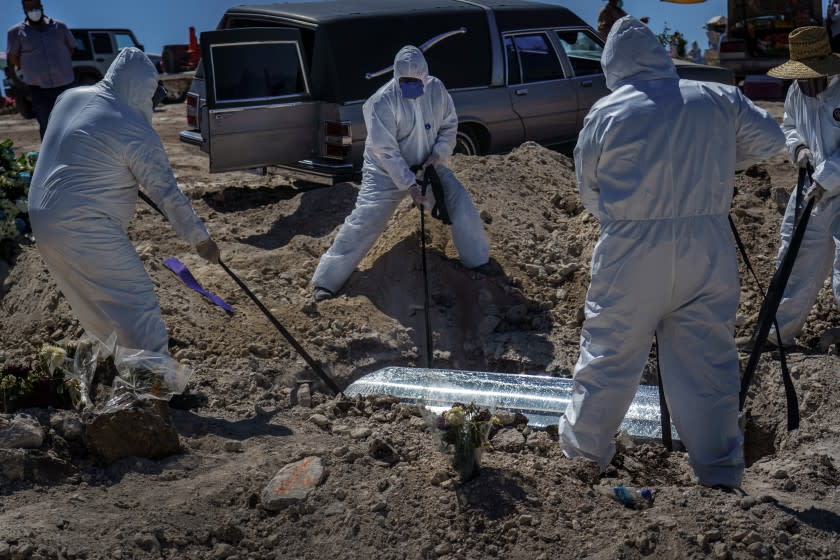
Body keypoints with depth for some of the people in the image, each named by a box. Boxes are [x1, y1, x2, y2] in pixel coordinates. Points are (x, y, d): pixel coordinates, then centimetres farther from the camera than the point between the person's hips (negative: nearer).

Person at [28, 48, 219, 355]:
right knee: (137, 301, -3)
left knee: (95, 303, 24)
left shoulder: (71, 97, 9)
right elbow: (167, 193, -12)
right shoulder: (136, 133, -16)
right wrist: (199, 238, -4)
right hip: (86, 230, -9)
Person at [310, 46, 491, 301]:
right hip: (387, 173, -5)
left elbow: (449, 126, 4)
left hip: (427, 166, 5)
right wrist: (409, 185, -26)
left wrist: (439, 153, -14)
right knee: (364, 220, -13)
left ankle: (478, 261, 20)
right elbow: (386, 151, -23)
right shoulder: (381, 102, -24)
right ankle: (326, 281, -5)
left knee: (461, 204, -3)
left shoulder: (436, 89, -9)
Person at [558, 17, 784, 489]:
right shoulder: (719, 100, 4)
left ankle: (582, 454, 24)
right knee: (710, 362, 9)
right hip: (709, 251, 2)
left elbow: (590, 192, 4)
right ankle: (721, 474, 17)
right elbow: (771, 139, 16)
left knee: (609, 357, 10)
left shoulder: (606, 113, -3)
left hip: (631, 253, -2)